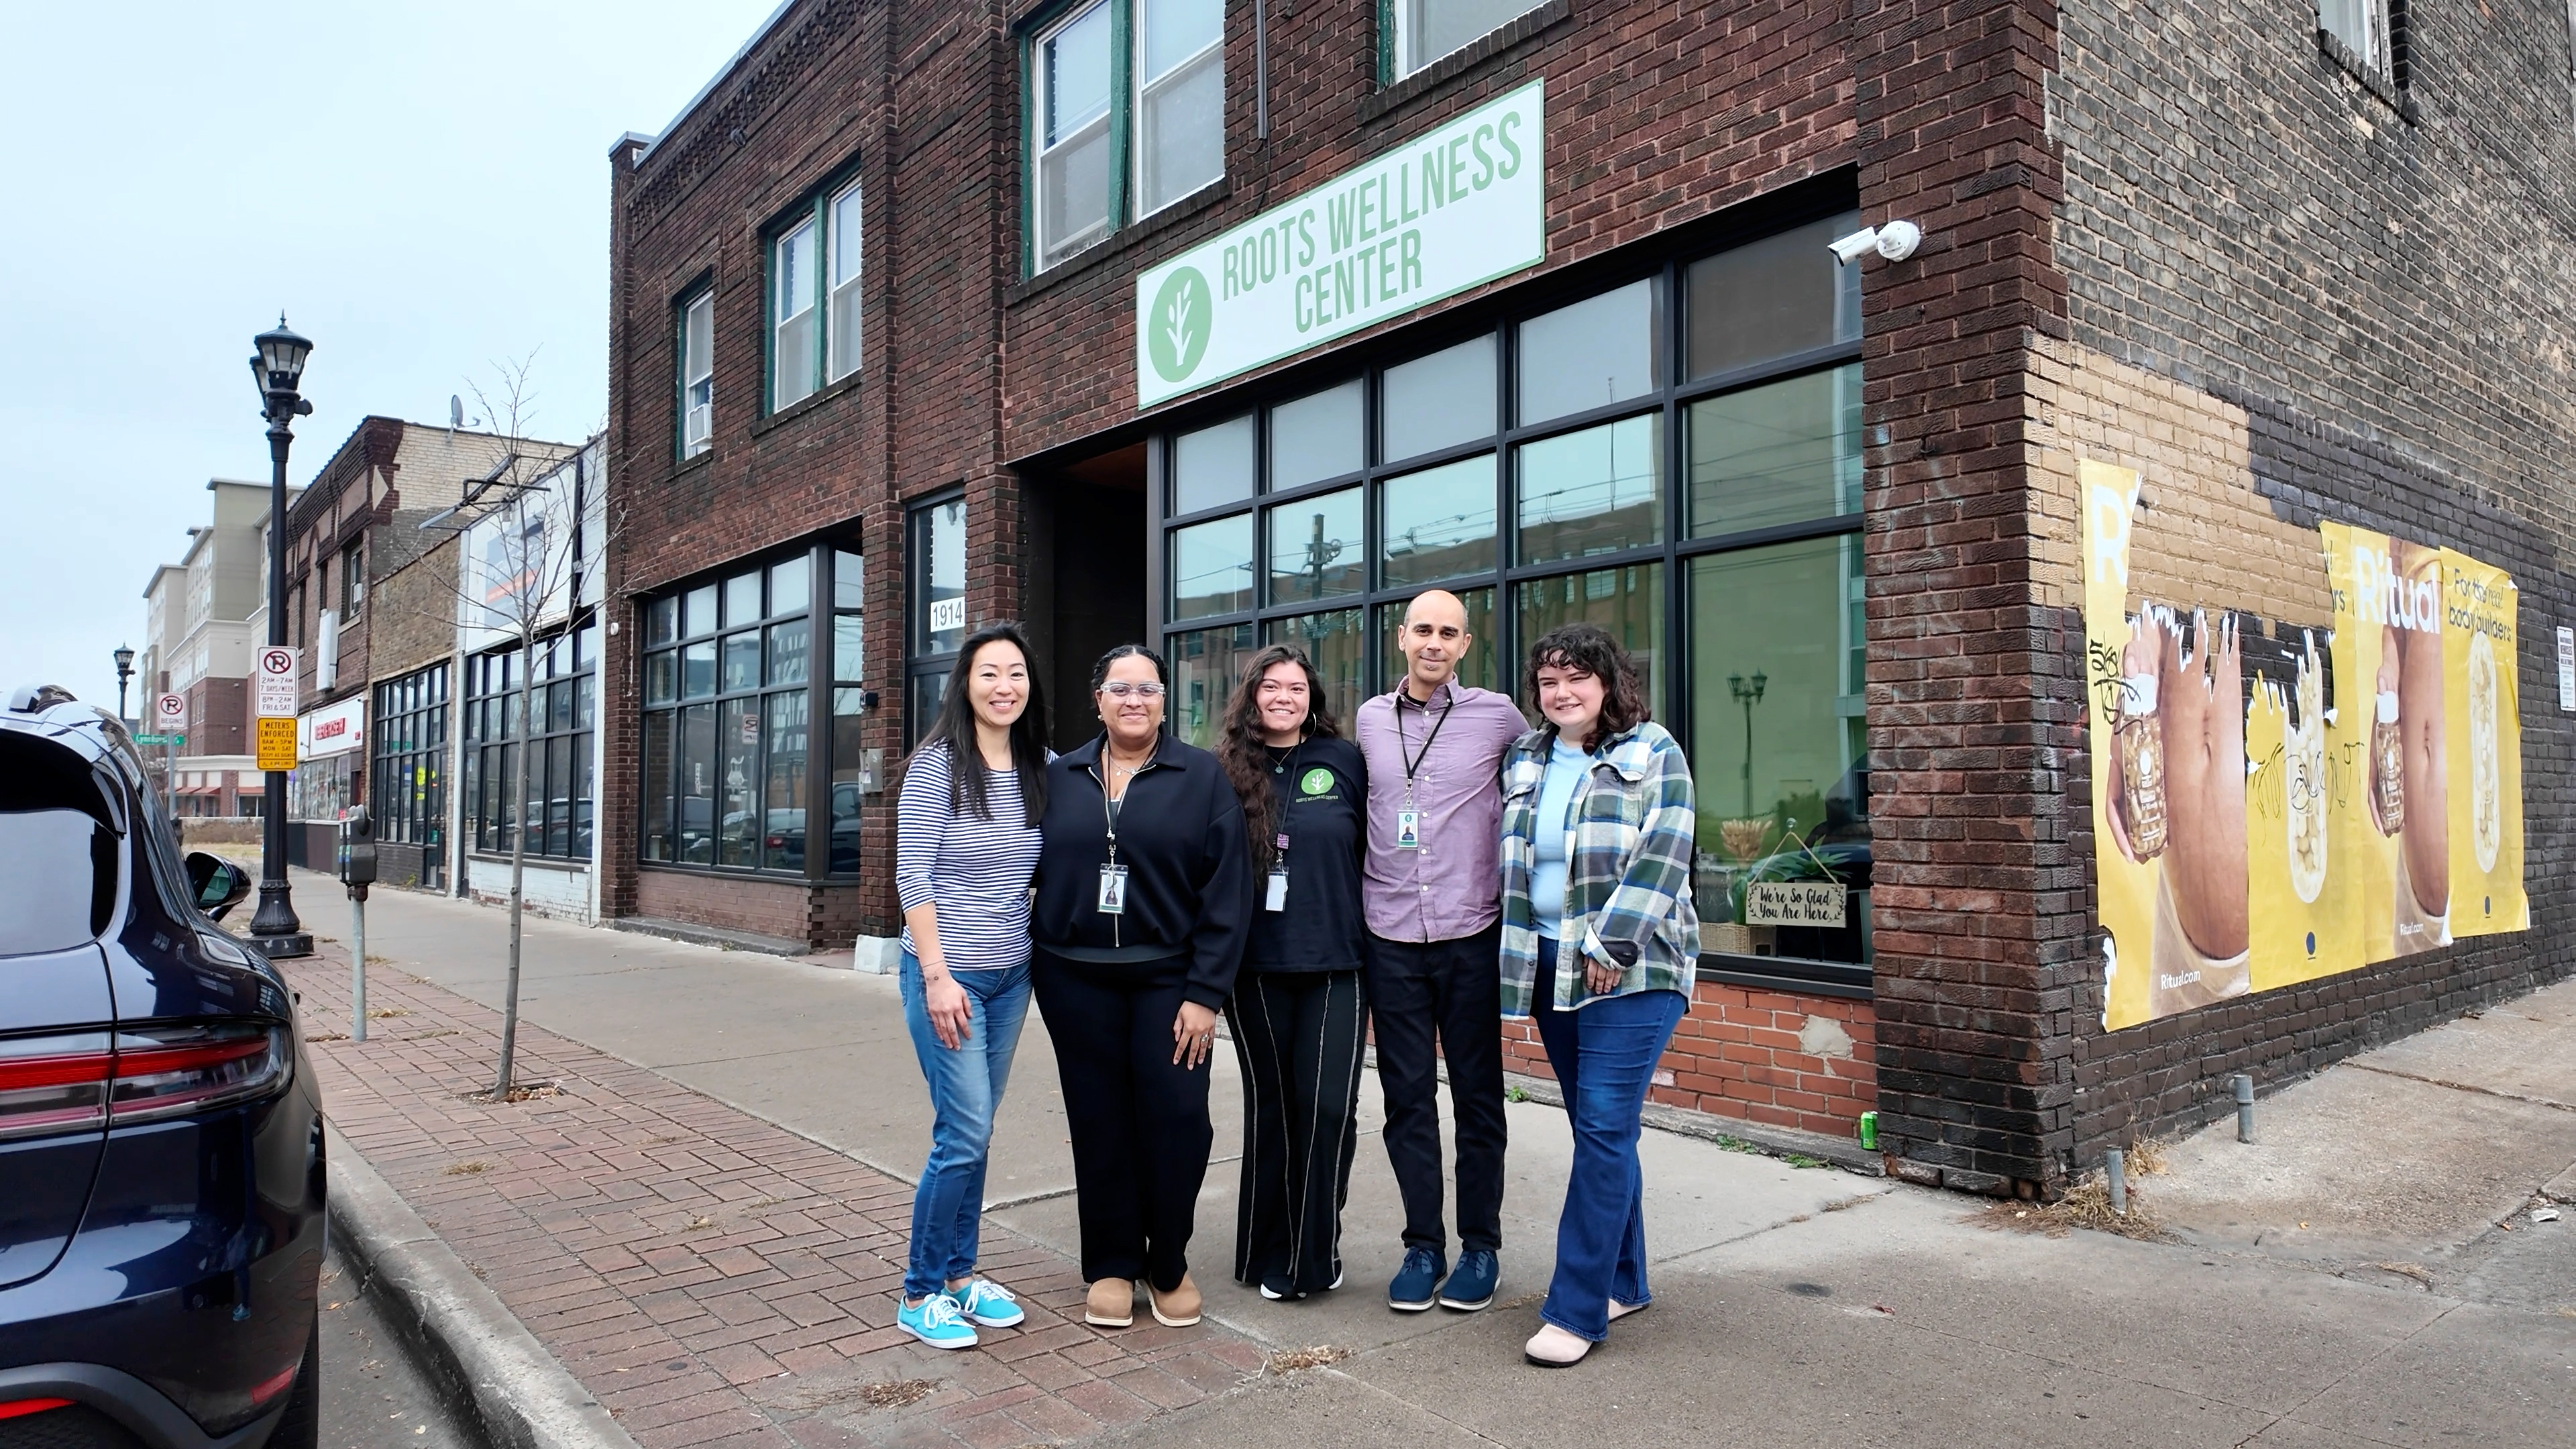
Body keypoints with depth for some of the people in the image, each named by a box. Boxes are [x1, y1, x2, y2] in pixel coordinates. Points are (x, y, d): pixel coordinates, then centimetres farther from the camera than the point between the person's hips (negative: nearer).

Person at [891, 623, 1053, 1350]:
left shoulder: (1042, 771, 5)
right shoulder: (935, 766, -10)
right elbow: (913, 876, -13)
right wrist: (937, 976, -16)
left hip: (1011, 977, 5)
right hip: (946, 975, -5)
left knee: (976, 1133, 12)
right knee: (964, 1135, -5)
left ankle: (960, 1274, 25)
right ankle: (920, 1294, 11)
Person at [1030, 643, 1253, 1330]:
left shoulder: (1202, 776, -2)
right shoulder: (1060, 777, 7)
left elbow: (1228, 892, -6)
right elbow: (1035, 872, 11)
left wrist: (1205, 993, -10)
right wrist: (1035, 955, 2)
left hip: (1168, 977, -2)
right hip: (1076, 978, 2)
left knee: (1176, 1118, -3)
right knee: (1099, 1122, 7)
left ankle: (1169, 1265, 18)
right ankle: (1111, 1266, 23)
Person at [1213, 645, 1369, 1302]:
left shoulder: (1345, 762, 2)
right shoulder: (1226, 771, 2)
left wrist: (1376, 940, 2)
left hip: (1335, 963, -1)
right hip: (1256, 967, 1)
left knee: (1328, 1105, -3)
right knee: (1270, 1105, 11)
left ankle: (1316, 1251, 15)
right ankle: (1269, 1254, 24)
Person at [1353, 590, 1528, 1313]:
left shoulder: (1497, 716, -2)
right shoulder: (1368, 720, 6)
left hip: (1471, 935, -2)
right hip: (1390, 936, 2)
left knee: (1477, 1096, 8)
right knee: (1407, 1098, 8)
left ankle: (1481, 1246, 21)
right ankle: (1423, 1246, 20)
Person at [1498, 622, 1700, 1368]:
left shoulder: (1653, 754, -3)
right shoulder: (1524, 760, 13)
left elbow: (1662, 855, -12)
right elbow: (1512, 857, 18)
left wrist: (1611, 945, -16)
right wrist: (1519, 952, 11)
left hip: (1630, 967, -5)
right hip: (1550, 966, 6)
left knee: (1604, 1127, -8)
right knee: (1599, 1129, 13)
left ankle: (1577, 1308, -2)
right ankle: (1623, 1282, 25)